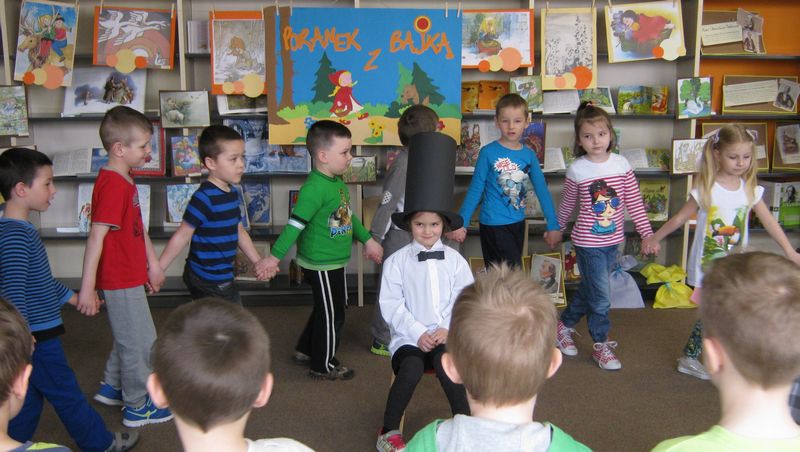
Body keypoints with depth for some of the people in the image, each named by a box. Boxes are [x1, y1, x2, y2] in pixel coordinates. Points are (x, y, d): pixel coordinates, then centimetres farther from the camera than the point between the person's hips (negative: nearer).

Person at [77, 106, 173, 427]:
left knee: (128, 337, 25)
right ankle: (137, 407, 19)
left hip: (129, 275, 10)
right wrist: (87, 288, -26)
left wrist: (153, 262, 20)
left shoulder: (124, 180, 8)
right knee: (141, 343, 4)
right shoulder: (113, 185, -24)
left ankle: (112, 388, 41)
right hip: (121, 280, -10)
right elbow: (96, 236, -27)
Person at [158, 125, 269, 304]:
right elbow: (182, 236, -18)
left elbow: (239, 231, 17)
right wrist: (157, 269, -14)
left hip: (222, 276, 8)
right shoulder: (204, 198, -20)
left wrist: (258, 262, 18)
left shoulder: (233, 192, 7)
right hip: (208, 281, -8)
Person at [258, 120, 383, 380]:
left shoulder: (338, 183, 6)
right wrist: (275, 256, -24)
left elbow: (348, 216, 19)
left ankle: (306, 350, 40)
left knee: (326, 309, 23)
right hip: (321, 264, -10)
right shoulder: (314, 188, -24)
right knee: (331, 314, 5)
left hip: (334, 262, 10)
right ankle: (323, 366, 22)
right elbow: (295, 224, -26)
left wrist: (367, 240, 25)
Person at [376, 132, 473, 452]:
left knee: (444, 362, -32)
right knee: (411, 369, -31)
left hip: (445, 336, 1)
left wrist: (447, 329, -13)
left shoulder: (454, 260, 6)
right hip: (409, 337, -1)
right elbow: (391, 305, -4)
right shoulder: (396, 261, 1)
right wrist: (418, 333, -14)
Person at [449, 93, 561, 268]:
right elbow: (475, 190, -5)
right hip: (494, 225, -5)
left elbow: (542, 190, 7)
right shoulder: (488, 152, -9)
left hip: (517, 223, 5)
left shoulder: (529, 155, 3)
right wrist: (460, 223, -7)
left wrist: (553, 226, 5)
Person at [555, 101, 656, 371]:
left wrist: (647, 233, -1)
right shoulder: (577, 170, -10)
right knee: (601, 296, -2)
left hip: (612, 240, 4)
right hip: (588, 242, -4)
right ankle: (601, 345, 15)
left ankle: (565, 325, 38)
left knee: (589, 289, 17)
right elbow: (567, 205, 4)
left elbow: (634, 202, 1)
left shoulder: (621, 164, -3)